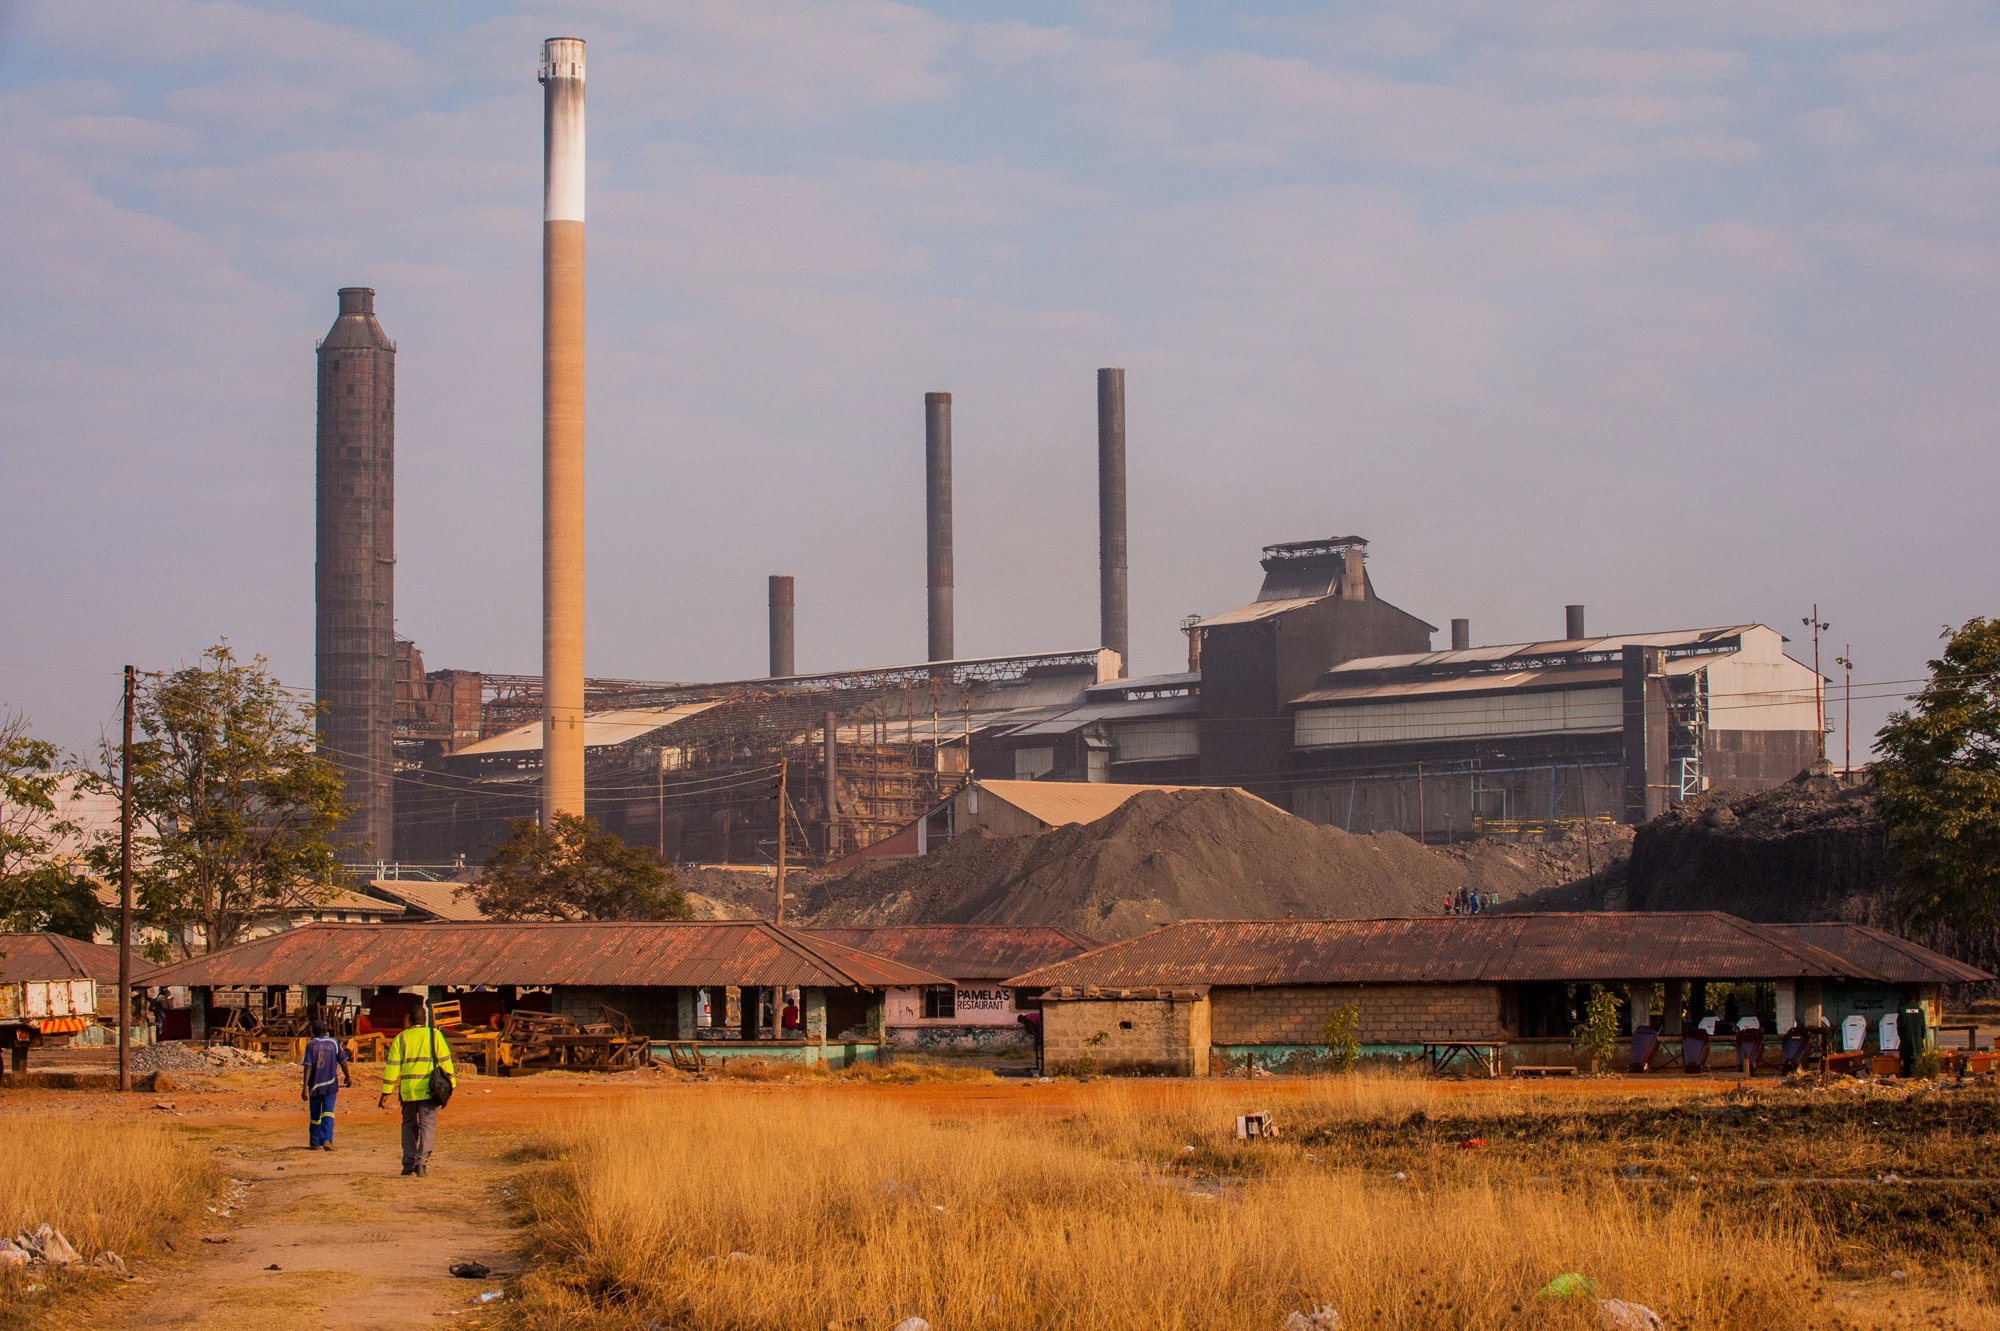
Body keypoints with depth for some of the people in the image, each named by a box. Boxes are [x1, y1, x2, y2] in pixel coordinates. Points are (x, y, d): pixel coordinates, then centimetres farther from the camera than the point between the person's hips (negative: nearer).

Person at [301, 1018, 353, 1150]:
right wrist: (348, 1077, 22)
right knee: (328, 1112, -5)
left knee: (315, 1114, 12)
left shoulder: (310, 1045, -3)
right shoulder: (334, 1043, 1)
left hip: (315, 1085, 0)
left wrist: (305, 1087, -12)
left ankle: (315, 1143, 20)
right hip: (330, 1084, 0)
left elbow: (308, 1066, -10)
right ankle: (326, 1139, -23)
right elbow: (343, 1062, 6)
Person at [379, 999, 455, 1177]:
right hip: (428, 1089, -1)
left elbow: (392, 1066, 1)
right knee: (427, 1125, 0)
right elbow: (445, 1060, -1)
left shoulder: (401, 1038, 4)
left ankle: (409, 1162, 11)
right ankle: (422, 1160, -14)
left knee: (409, 1125, 16)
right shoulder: (434, 1035, 2)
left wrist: (386, 1093, 2)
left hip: (407, 1090, 2)